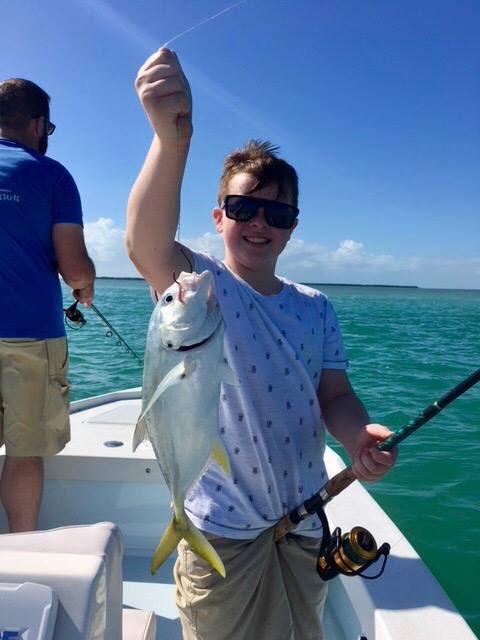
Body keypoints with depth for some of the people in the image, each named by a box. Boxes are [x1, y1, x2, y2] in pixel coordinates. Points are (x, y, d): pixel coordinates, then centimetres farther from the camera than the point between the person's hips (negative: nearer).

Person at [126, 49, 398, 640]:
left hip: (304, 524, 5)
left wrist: (358, 436, -18)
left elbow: (334, 394, 4)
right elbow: (146, 245, -33)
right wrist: (171, 139, -50)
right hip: (221, 526, -4)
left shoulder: (315, 307, 3)